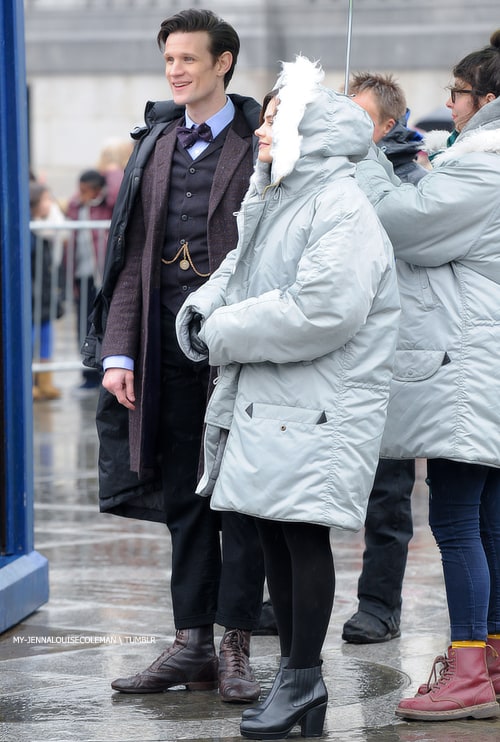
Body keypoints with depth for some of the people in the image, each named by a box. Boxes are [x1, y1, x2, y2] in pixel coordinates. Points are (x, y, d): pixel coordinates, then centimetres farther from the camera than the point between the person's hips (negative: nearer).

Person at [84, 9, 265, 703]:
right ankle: (192, 643, 14)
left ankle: (236, 647, 5)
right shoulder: (155, 146, 13)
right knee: (183, 498, 8)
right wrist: (119, 352, 4)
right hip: (170, 346, 5)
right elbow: (131, 258, 11)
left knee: (241, 496, -1)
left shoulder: (258, 146, -2)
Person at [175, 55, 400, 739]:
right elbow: (236, 271, 24)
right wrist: (202, 309, 0)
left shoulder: (343, 209, -13)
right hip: (264, 401, 9)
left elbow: (321, 312, -23)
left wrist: (223, 334, -15)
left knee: (305, 532, -5)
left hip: (319, 407, -9)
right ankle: (293, 672, 19)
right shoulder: (272, 201, 17)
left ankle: (303, 678, 3)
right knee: (273, 533, 10)